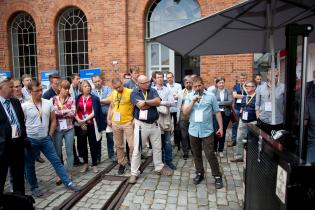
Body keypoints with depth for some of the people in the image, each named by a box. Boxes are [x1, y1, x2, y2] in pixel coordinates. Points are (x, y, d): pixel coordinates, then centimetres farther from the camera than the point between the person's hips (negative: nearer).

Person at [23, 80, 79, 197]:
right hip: (30, 140, -2)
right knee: (29, 166, 12)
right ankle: (34, 188, 30)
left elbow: (53, 120, 6)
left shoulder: (48, 103, -2)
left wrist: (50, 135, 3)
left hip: (45, 139, 2)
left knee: (56, 161, 5)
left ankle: (68, 183, 12)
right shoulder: (24, 106, -9)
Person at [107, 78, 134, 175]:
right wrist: (108, 119, 9)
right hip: (115, 123, 5)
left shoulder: (130, 92, -11)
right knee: (119, 145, 14)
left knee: (132, 145, -4)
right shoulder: (113, 93, 7)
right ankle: (122, 163, 30)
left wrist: (135, 119, -12)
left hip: (128, 123, -5)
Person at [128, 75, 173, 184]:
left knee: (157, 147, 16)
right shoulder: (134, 93, -6)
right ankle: (134, 173, 17)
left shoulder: (153, 91, 4)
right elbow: (141, 107, -20)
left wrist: (145, 102, -18)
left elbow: (158, 101, -14)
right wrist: (152, 102, -9)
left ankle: (159, 167, 34)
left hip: (154, 123, 4)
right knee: (137, 149, 3)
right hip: (141, 124, -4)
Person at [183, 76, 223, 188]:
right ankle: (199, 173, 31)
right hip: (193, 131, 3)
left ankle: (217, 176, 15)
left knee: (210, 155, -1)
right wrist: (193, 101, -17)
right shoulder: (189, 96, 3)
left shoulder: (211, 96, -2)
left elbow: (217, 112, 1)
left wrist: (221, 127, 0)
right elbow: (185, 112, -5)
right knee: (196, 154, 14)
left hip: (207, 131, -3)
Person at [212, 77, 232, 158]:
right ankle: (214, 149, 12)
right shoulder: (213, 92, 1)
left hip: (226, 114, 3)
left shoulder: (228, 92, 8)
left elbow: (230, 102, -6)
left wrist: (219, 103, -12)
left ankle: (220, 150, 22)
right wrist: (224, 104, -12)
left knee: (223, 132, 8)